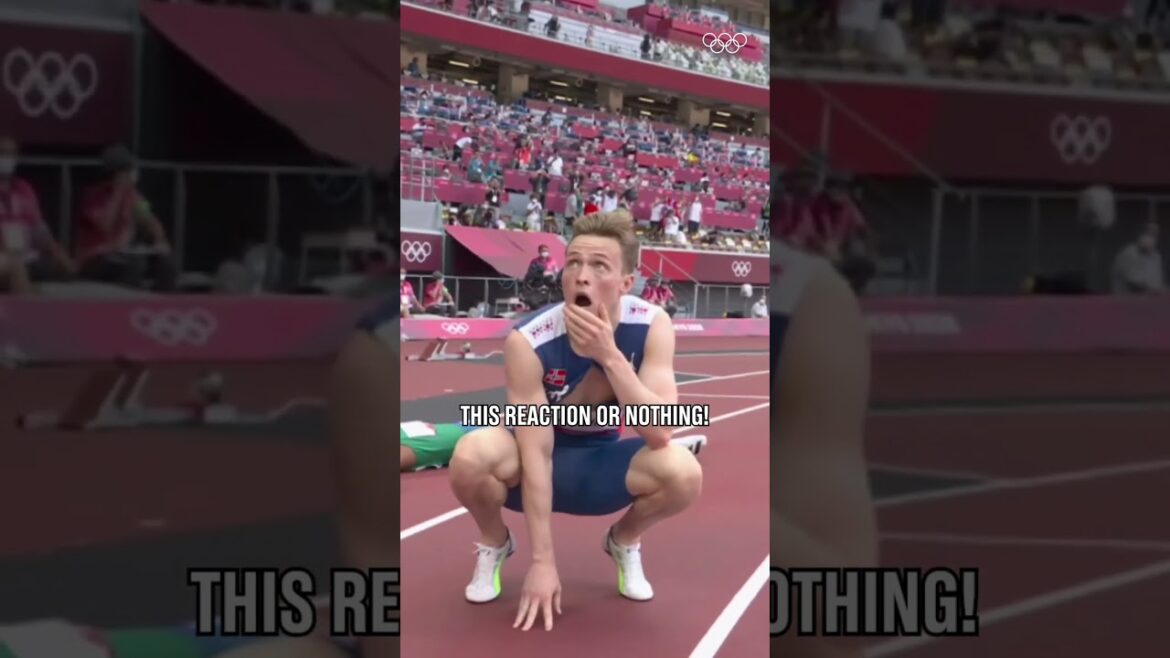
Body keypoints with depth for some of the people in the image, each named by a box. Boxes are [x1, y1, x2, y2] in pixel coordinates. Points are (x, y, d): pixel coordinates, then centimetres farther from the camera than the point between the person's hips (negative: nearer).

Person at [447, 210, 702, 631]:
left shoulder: (651, 326, -22)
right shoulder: (528, 341, -29)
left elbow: (659, 434, -29)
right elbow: (537, 454, -27)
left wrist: (609, 355, -41)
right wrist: (542, 561, -28)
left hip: (602, 460, 2)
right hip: (536, 460, -2)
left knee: (683, 473, -29)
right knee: (472, 455, -35)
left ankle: (624, 542, 7)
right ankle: (494, 544, 1)